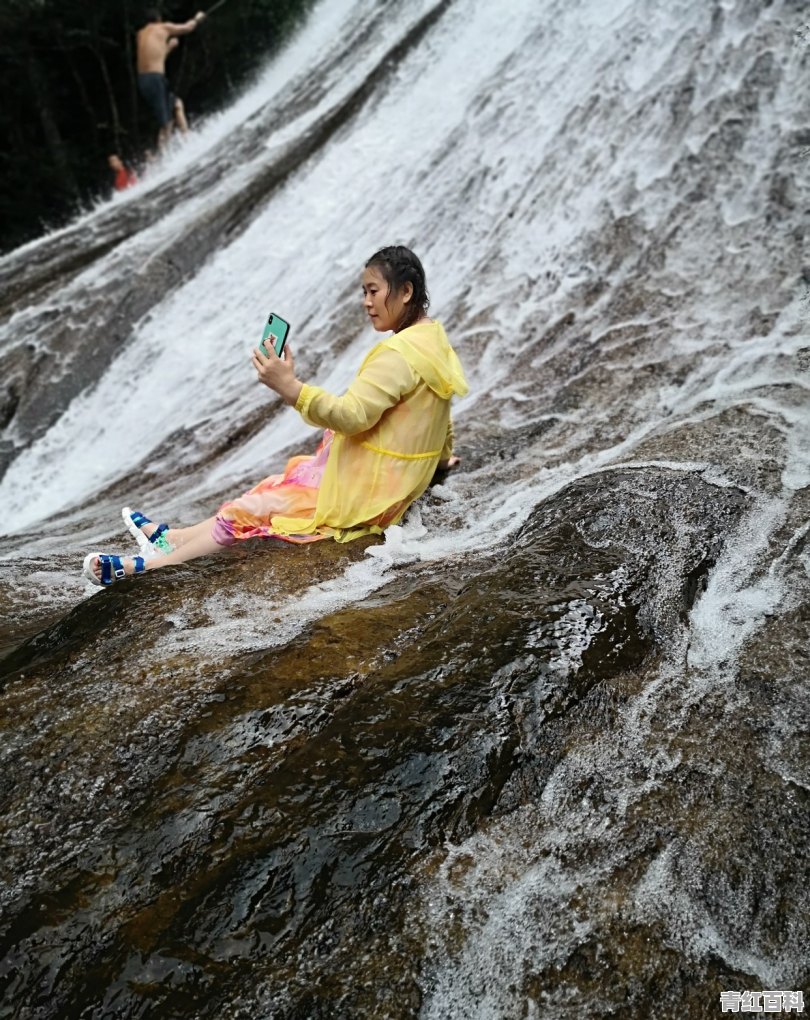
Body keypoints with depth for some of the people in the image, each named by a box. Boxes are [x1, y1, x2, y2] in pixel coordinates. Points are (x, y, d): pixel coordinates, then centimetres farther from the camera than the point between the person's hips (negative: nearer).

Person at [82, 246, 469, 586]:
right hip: (392, 483, 10)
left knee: (250, 511, -5)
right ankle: (169, 537, 19)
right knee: (278, 488, 13)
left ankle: (147, 564, 3)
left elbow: (351, 416, -30)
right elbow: (440, 414, 20)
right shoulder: (433, 338, 8)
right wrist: (441, 454, 35)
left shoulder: (398, 354, -23)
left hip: (362, 492, -9)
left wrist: (289, 387, -35)